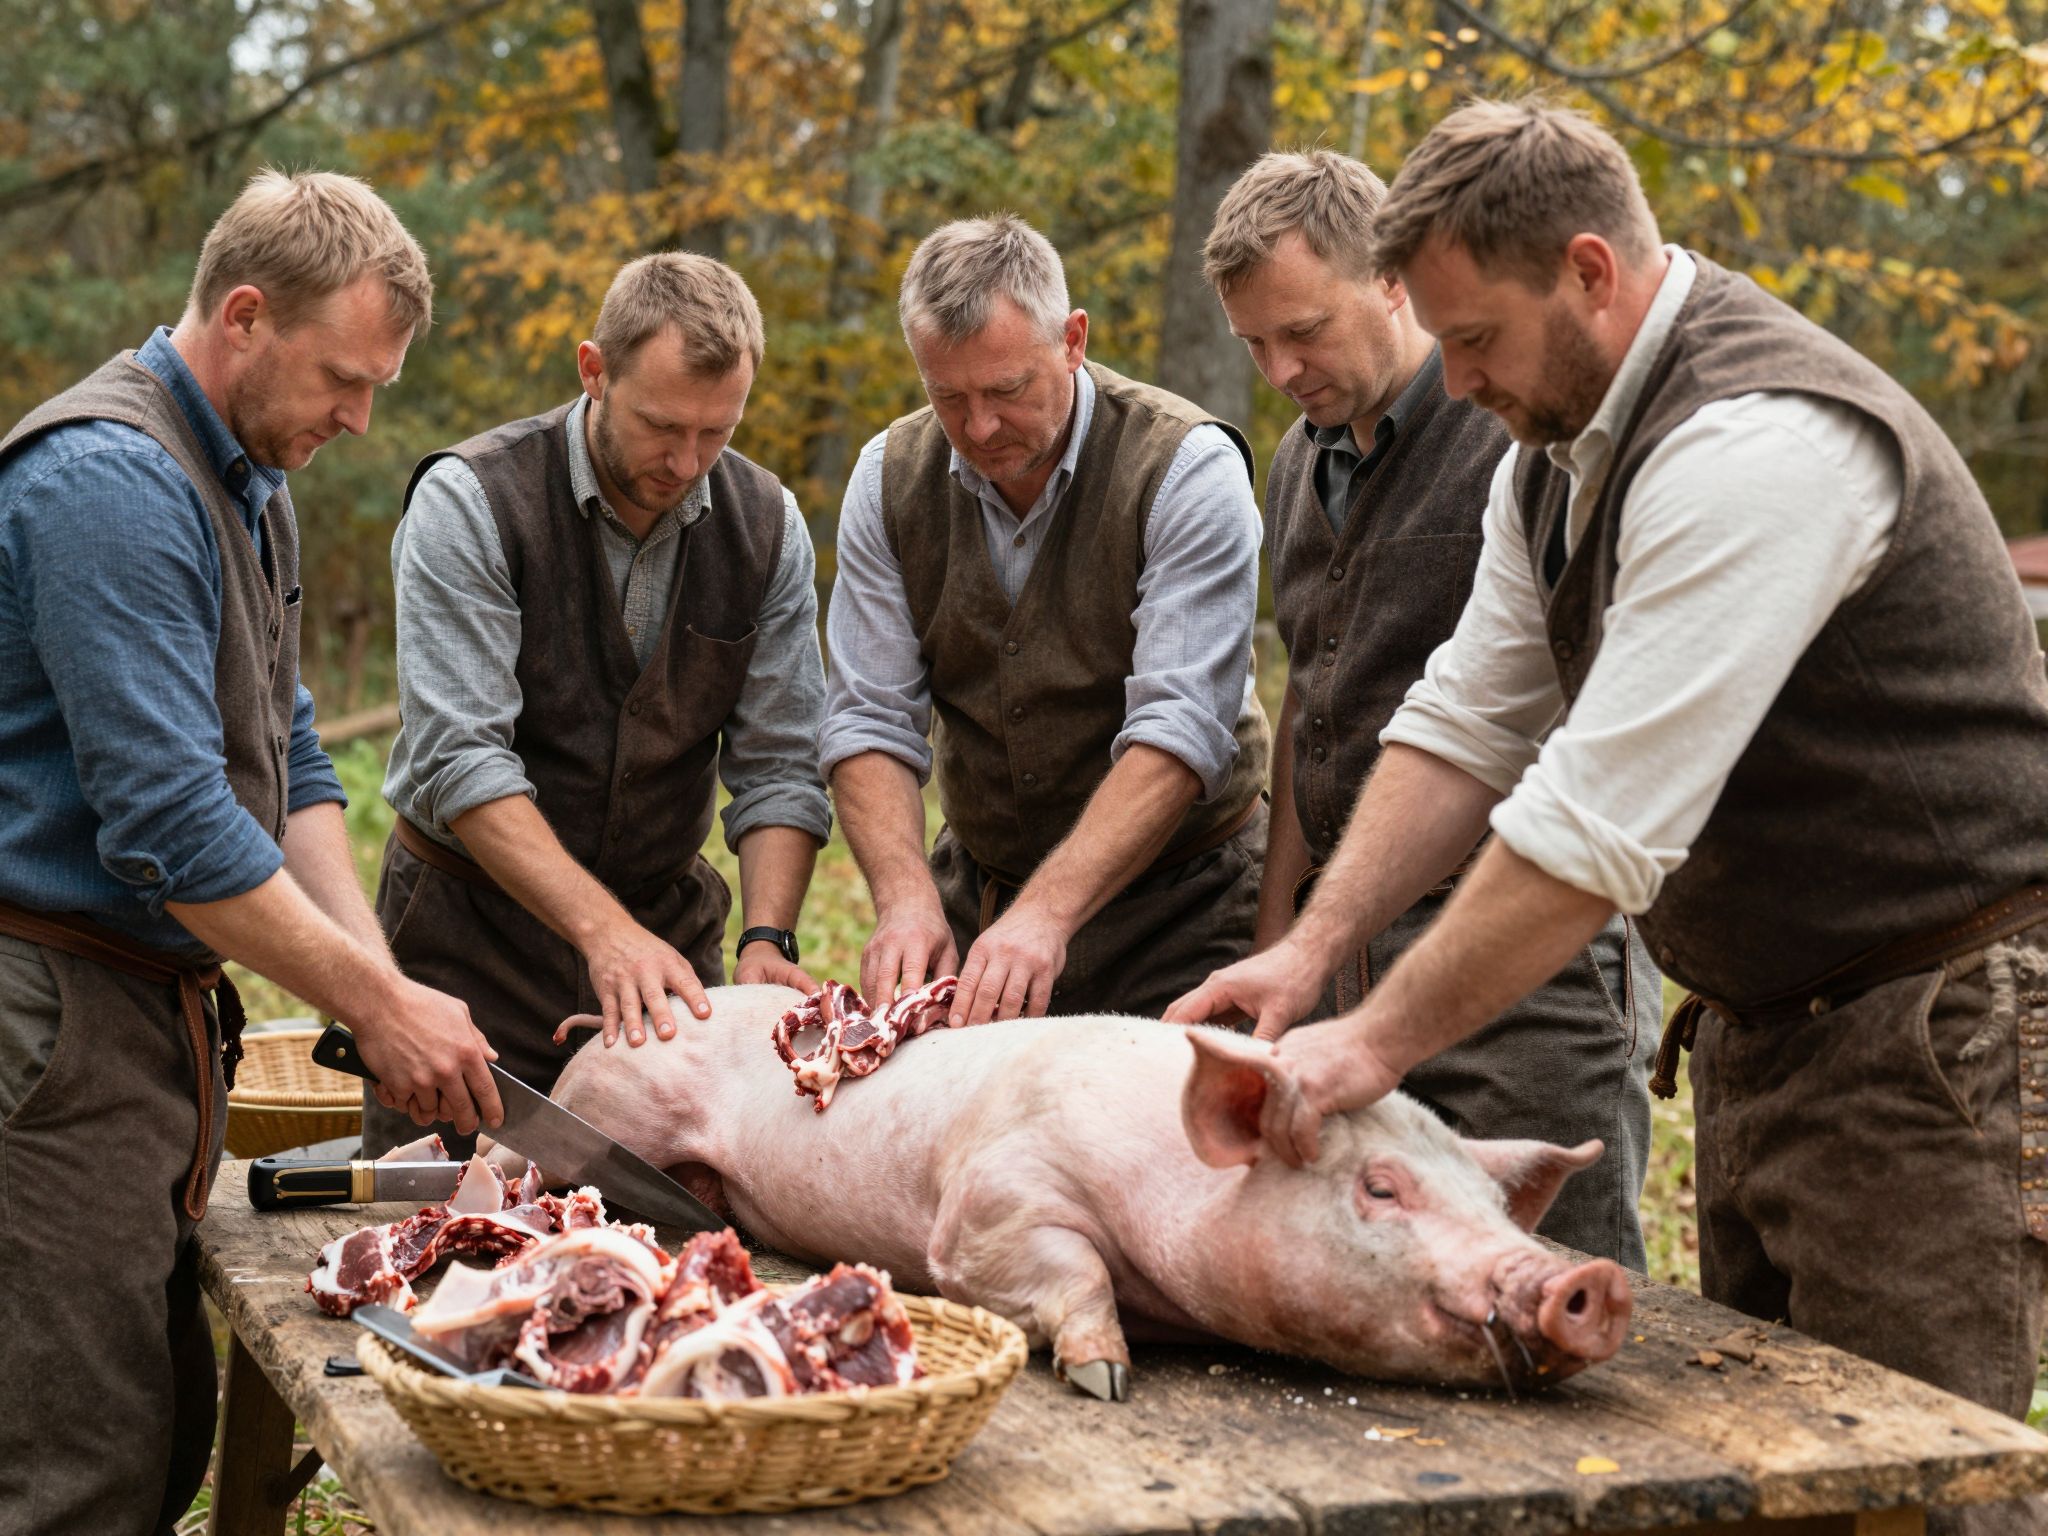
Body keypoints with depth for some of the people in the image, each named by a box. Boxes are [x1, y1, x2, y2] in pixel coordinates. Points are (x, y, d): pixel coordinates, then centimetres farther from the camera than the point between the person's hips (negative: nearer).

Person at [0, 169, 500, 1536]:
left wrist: (374, 973, 1)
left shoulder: (248, 481, 14)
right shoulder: (110, 481, -18)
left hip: (163, 999, 10)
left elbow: (288, 759, 14)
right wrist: (378, 1002, -18)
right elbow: (168, 824, -24)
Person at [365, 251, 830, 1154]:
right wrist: (603, 928, -33)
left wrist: (767, 940, -19)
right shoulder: (469, 502, -15)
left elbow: (778, 768, -3)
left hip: (668, 922, 4)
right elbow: (459, 760, -23)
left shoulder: (767, 526, -2)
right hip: (473, 927, -3)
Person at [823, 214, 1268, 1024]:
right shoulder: (891, 477, -2)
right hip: (978, 889, 4)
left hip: (1177, 903, -3)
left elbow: (1179, 731, -24)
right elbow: (869, 722, -6)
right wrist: (907, 899, -23)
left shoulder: (1187, 469, -17)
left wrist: (1046, 913, -34)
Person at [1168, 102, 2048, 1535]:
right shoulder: (1559, 444, 7)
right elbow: (1467, 723, 7)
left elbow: (1605, 825, -29)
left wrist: (1378, 1040, -24)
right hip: (1761, 1023, 10)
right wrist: (1313, 945, -5)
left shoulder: (1762, 444, -26)